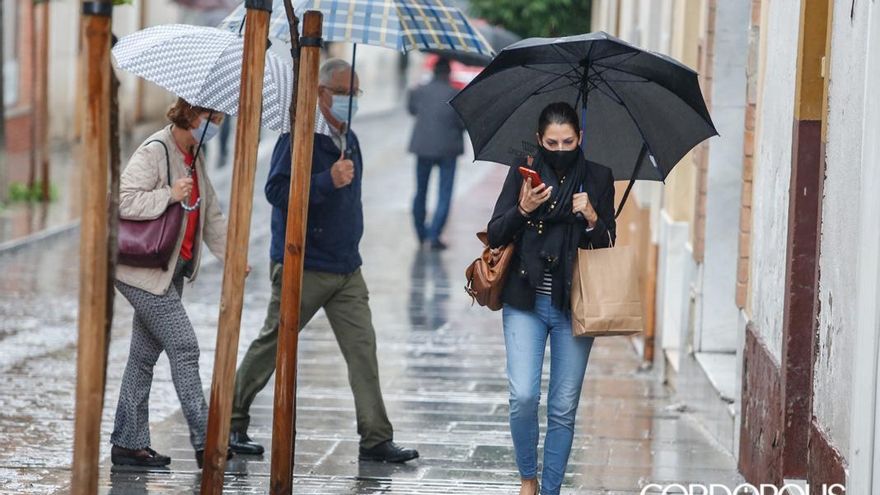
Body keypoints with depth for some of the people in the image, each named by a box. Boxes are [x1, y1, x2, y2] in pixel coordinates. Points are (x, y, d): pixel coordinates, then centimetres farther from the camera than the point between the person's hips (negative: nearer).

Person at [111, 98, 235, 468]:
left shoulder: (194, 157, 13)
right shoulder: (154, 152, -15)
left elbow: (211, 213, 20)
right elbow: (122, 201, -23)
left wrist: (229, 253, 10)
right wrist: (169, 195, -25)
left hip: (172, 270, 9)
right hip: (145, 269, -9)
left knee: (145, 354, 10)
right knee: (183, 346, -10)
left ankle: (129, 442, 14)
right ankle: (204, 442, -8)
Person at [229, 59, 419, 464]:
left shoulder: (349, 139, 13)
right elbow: (276, 190, -23)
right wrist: (329, 181, -29)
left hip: (346, 269, 7)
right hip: (301, 267, -7)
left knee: (362, 346, -1)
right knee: (273, 344, 3)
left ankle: (376, 438, -2)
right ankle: (233, 423, 17)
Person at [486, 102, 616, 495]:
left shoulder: (598, 178, 4)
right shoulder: (523, 174, 3)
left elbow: (608, 245, 5)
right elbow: (495, 236, 0)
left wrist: (592, 219, -15)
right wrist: (522, 210, -17)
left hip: (574, 305, 1)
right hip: (525, 302, -1)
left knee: (564, 409, 2)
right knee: (523, 395, -13)